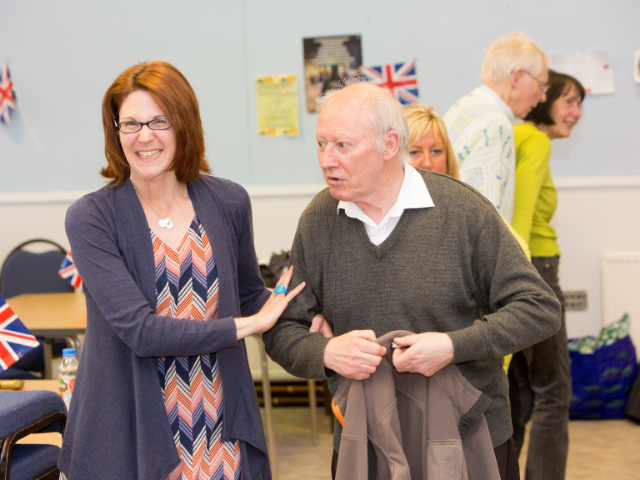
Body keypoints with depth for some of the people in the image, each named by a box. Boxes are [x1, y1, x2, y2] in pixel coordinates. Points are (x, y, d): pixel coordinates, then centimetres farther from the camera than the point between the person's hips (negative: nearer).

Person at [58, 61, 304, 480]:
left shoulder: (228, 202, 2)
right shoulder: (90, 219, -10)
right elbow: (140, 330, -18)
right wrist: (250, 324, -12)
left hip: (221, 426, 3)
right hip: (130, 435, -3)